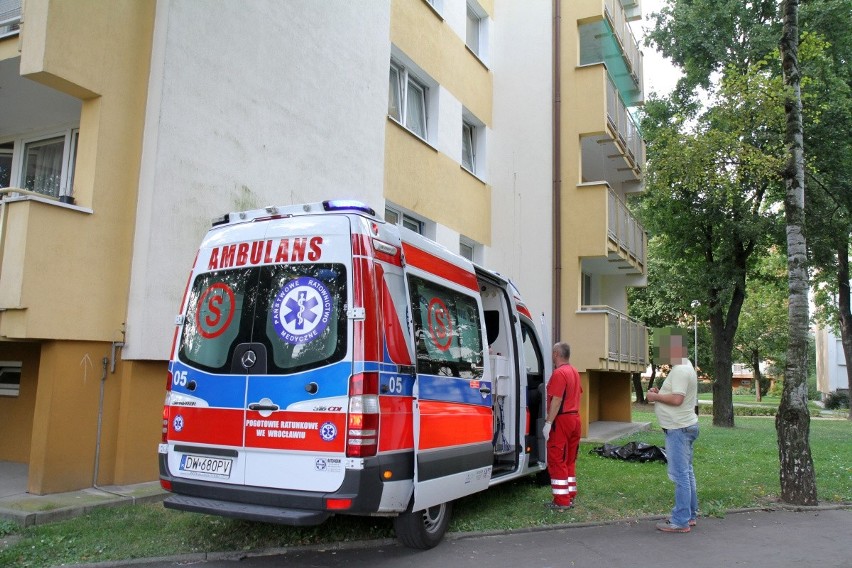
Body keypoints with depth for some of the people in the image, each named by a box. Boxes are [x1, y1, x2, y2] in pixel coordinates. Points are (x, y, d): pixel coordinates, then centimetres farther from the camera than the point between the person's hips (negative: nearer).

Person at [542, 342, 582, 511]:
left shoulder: (559, 373, -16)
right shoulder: (574, 372, 13)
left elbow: (556, 400, -21)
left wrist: (548, 423, -19)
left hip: (562, 420, -9)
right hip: (575, 418, 9)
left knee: (557, 460, -3)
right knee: (569, 460, 15)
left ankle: (561, 501, -2)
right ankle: (570, 497, 20)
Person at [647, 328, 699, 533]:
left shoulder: (680, 370, -19)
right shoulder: (685, 366, 16)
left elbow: (677, 399, -27)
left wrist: (655, 397, -13)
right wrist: (660, 393, 9)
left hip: (679, 429, -11)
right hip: (685, 426, 11)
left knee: (680, 475, -7)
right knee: (686, 473, 17)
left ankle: (680, 522, -2)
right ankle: (689, 515, 26)